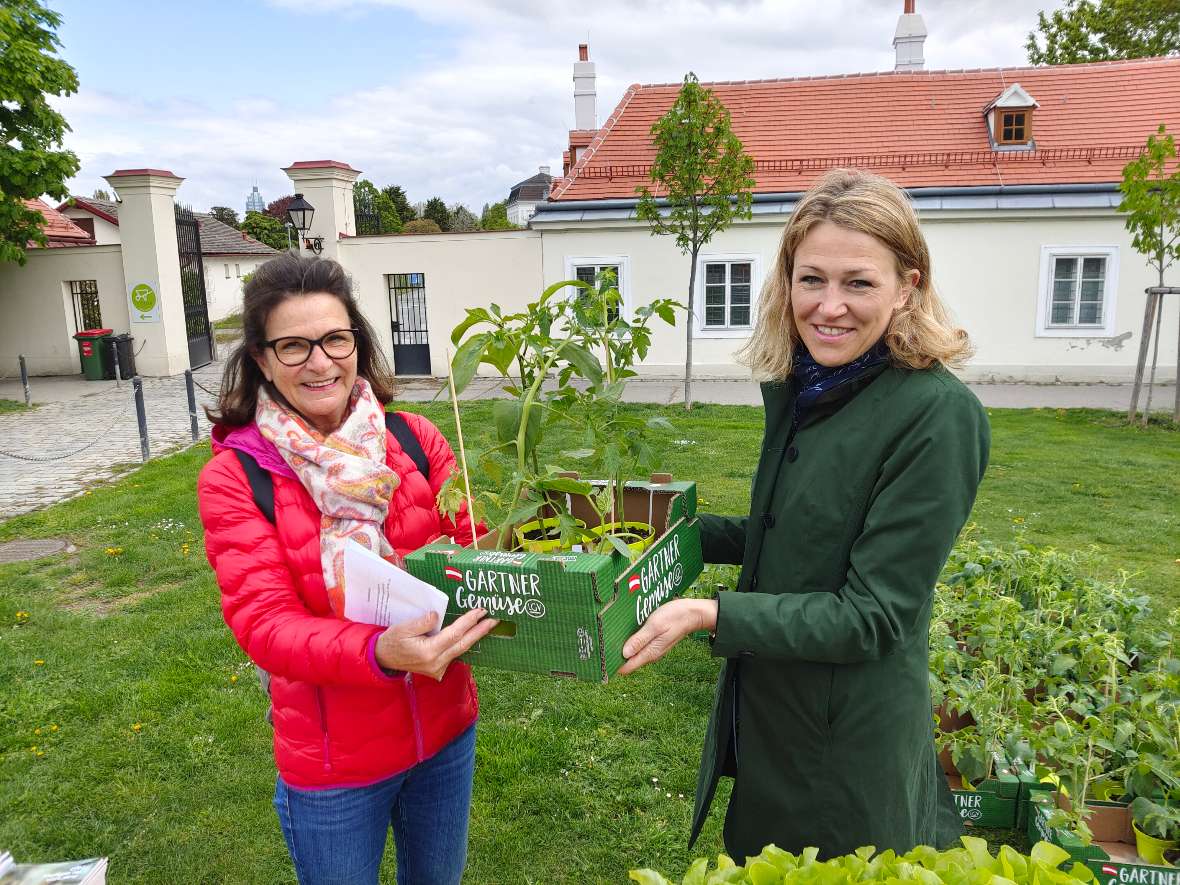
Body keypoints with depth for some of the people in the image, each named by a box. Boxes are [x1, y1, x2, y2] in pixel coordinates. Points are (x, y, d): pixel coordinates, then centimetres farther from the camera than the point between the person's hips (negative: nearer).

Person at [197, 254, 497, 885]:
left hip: (445, 728, 3)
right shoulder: (233, 478, -13)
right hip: (331, 763, -3)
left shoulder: (415, 440, -6)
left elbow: (471, 549, -3)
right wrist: (381, 653, -38)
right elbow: (263, 623, -20)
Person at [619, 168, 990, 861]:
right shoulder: (799, 387, -2)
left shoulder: (937, 415, -24)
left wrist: (710, 614, -28)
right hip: (765, 713, 7)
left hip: (849, 743, -7)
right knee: (760, 857, 26)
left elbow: (870, 616, -23)